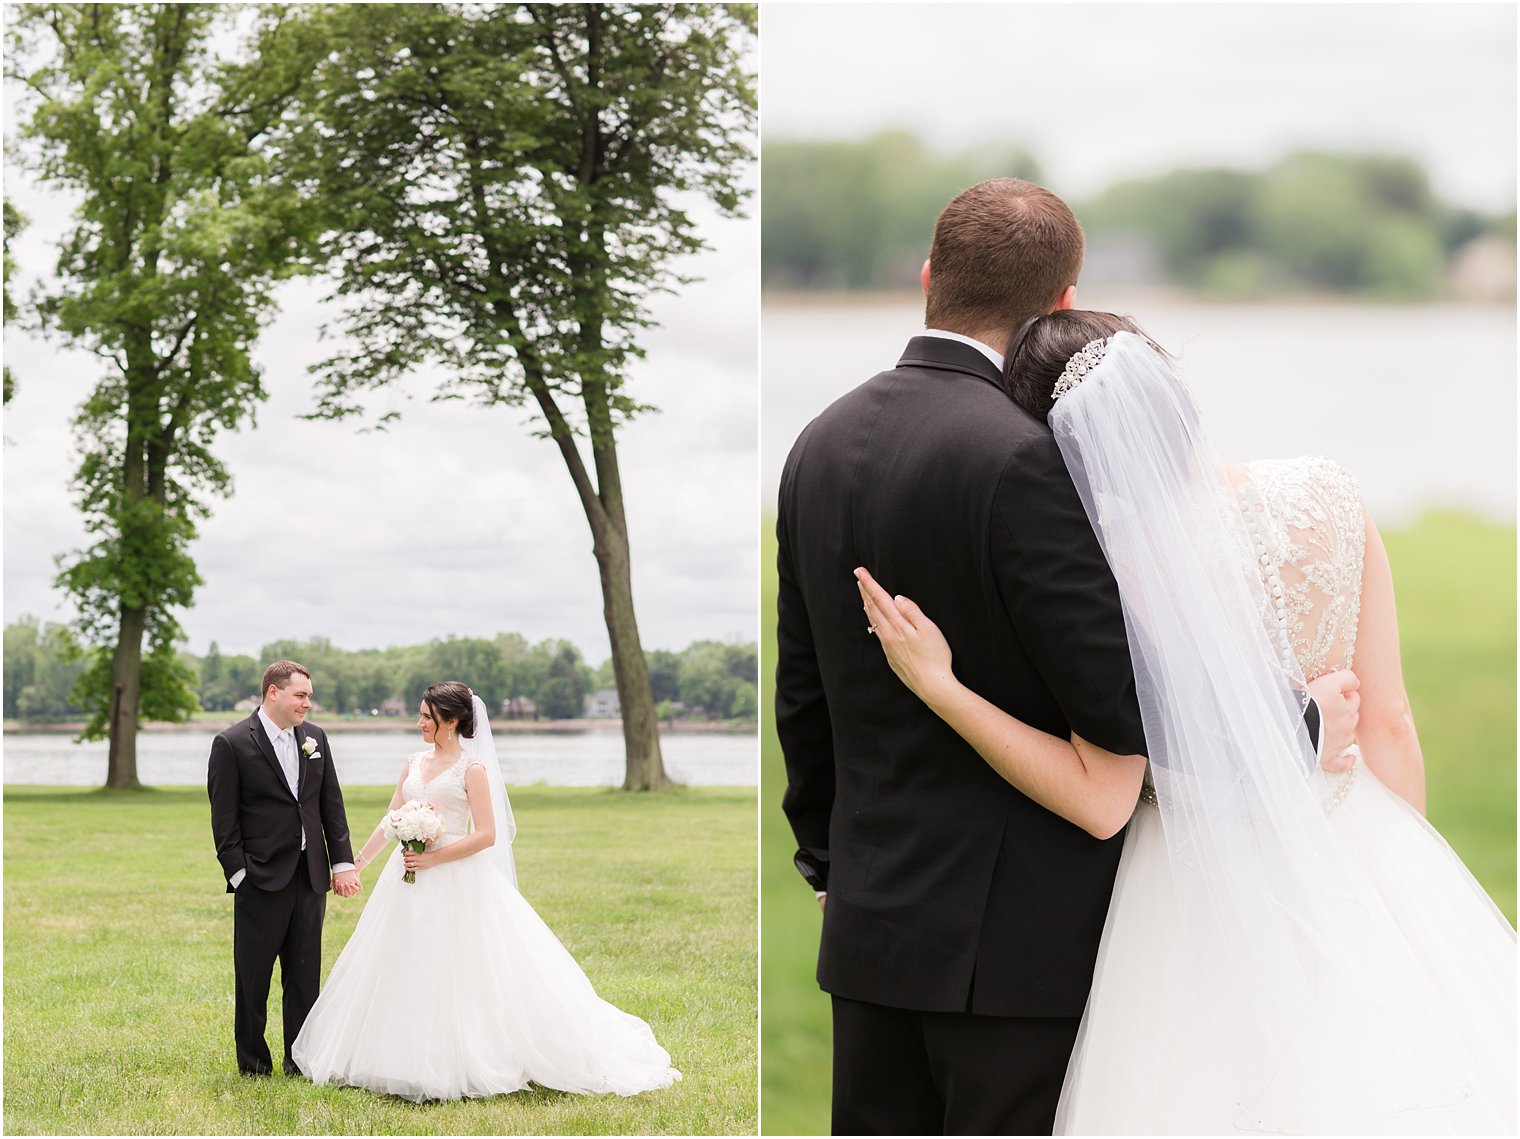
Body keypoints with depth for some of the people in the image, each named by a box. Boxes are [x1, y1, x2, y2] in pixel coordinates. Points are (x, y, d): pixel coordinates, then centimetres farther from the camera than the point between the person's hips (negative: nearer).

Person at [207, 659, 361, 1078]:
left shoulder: (315, 738, 10)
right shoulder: (231, 744, -6)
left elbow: (332, 805, 12)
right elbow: (224, 819, -6)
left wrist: (343, 862, 5)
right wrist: (237, 872, -11)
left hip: (310, 876, 5)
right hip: (262, 879, -5)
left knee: (305, 976, 9)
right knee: (253, 978, 4)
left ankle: (302, 1060, 16)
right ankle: (253, 1063, 13)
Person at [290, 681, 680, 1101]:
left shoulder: (471, 768, -8)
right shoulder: (415, 763, 10)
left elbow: (486, 835, -14)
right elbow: (390, 822, 16)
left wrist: (433, 858, -19)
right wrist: (356, 864, 12)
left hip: (456, 883, -7)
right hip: (410, 885, 7)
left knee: (460, 978, -3)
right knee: (406, 971, 9)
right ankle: (412, 1061, 18)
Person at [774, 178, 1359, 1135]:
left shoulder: (821, 445, 6)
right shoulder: (1020, 457, -18)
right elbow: (1121, 705, -18)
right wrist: (1304, 726, -4)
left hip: (869, 922, 7)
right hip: (1016, 934, -7)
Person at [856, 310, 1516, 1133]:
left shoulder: (1119, 570, -20)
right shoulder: (1327, 495, -8)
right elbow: (1388, 724, -2)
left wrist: (937, 686, -15)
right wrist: (1405, 873, 11)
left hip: (1210, 893, -4)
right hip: (1362, 862, 4)